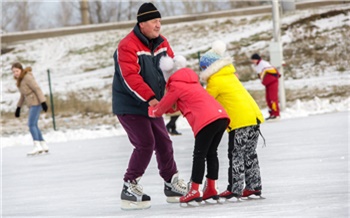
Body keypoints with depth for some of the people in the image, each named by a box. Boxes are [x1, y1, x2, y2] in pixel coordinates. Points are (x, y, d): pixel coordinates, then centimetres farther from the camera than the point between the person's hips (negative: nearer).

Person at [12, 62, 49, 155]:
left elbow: (37, 89, -18)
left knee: (31, 124, -15)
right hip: (32, 104, 10)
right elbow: (23, 94, 23)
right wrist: (18, 107, 22)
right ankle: (44, 146, 15)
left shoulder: (27, 77, -14)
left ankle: (37, 146, -19)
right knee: (34, 126, 10)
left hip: (36, 103, -10)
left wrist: (43, 102, -23)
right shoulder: (20, 79, 14)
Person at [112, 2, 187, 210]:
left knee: (164, 143, 11)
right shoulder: (127, 46, -21)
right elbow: (130, 78, -28)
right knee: (145, 144, -14)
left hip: (151, 105, 8)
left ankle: (172, 185, 25)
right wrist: (149, 98, -33)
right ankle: (130, 189, -4)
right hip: (129, 106, -8)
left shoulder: (162, 43, 3)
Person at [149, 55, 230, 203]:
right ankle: (211, 189, 16)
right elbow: (176, 106, 36)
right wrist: (158, 108, 31)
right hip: (221, 116, 8)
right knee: (211, 153, 15)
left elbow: (161, 108, 13)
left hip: (207, 121, -8)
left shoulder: (175, 86, 4)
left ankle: (194, 191, -4)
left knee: (199, 155, -3)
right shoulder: (191, 82, 30)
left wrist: (150, 111, 32)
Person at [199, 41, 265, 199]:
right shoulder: (230, 76, 19)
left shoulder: (215, 82, -6)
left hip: (240, 120, -9)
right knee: (249, 154, 15)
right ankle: (254, 186, 18)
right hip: (254, 116, 9)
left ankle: (235, 189, -5)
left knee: (236, 155, -4)